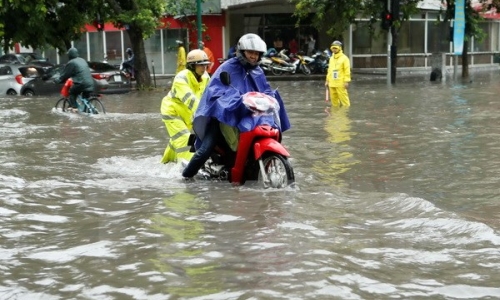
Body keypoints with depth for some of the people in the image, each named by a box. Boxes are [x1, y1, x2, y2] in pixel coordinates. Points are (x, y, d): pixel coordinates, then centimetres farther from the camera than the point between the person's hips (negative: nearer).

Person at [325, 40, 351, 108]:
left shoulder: (344, 58, -5)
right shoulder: (331, 58, 16)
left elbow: (347, 71, -10)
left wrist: (347, 81, -15)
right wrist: (327, 80, 15)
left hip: (340, 83, -7)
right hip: (332, 83, 7)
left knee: (343, 98, -8)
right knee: (334, 99, 8)